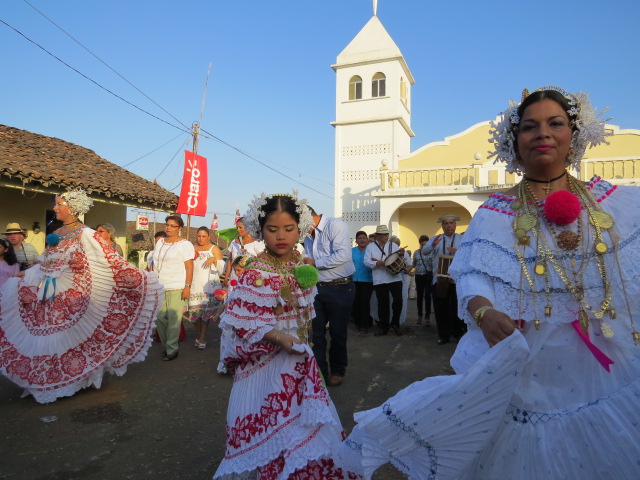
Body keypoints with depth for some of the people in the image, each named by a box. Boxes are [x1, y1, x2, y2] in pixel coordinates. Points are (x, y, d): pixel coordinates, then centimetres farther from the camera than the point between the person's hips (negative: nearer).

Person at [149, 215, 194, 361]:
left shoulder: (185, 244, -5)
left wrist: (187, 287, -16)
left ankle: (172, 350, 8)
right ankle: (165, 346, 23)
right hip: (159, 287, 6)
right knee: (160, 318, 7)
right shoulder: (160, 242, 14)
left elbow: (189, 267, -10)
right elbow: (155, 262, 20)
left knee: (173, 320, -3)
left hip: (176, 288, -6)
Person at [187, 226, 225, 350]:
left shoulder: (214, 249, 4)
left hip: (209, 286, -3)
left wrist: (214, 259, -18)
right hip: (194, 286, 3)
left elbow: (221, 270, -1)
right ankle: (198, 336, 18)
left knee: (205, 312, -6)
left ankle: (202, 339, 4)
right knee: (194, 311, 0)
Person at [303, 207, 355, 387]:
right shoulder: (308, 236, 12)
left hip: (340, 288, -6)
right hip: (317, 288, 7)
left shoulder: (335, 225, -13)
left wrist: (315, 263, -20)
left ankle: (337, 371, 29)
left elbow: (343, 255, -26)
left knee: (337, 332, 8)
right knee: (315, 331, 8)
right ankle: (319, 371, 25)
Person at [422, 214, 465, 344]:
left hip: (457, 279, -2)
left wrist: (458, 251, -24)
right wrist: (433, 245, -25)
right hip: (439, 279, 2)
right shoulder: (435, 239, 10)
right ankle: (443, 335, 17)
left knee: (457, 308, 3)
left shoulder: (463, 239, 7)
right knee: (441, 308, 7)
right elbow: (424, 251, -5)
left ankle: (459, 334, 19)